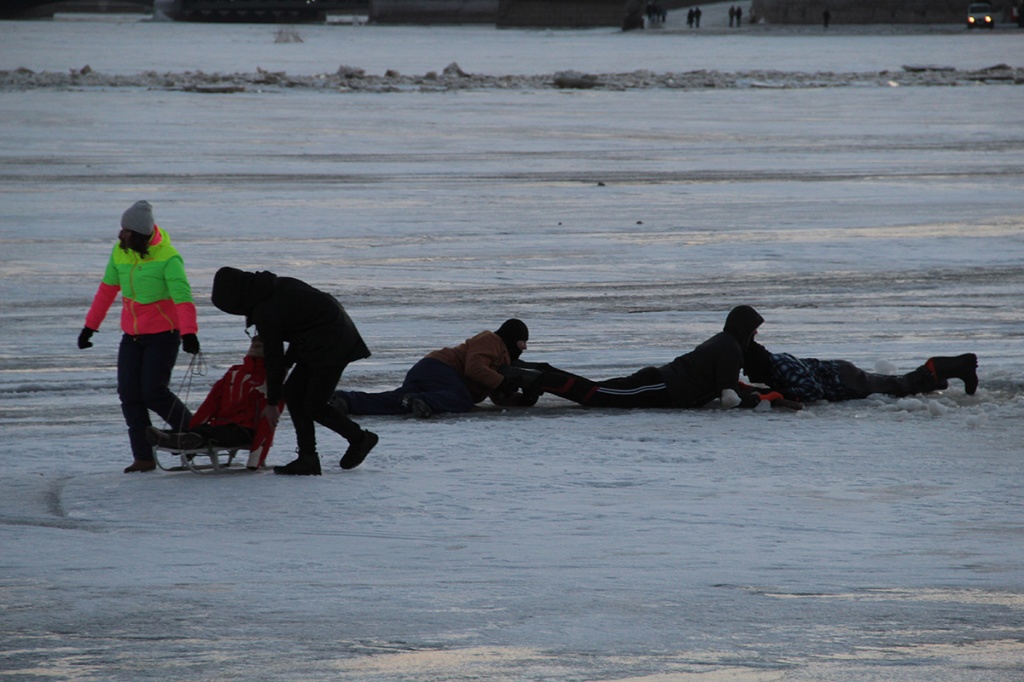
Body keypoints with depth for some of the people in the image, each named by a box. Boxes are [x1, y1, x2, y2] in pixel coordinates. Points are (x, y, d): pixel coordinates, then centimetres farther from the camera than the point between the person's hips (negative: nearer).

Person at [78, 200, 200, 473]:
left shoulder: (168, 258, -19)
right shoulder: (120, 252, 1)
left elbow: (182, 297, -27)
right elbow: (107, 289, 13)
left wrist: (189, 333, -39)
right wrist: (90, 325, 14)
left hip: (163, 335, -6)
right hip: (132, 335, 6)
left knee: (154, 392, -12)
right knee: (129, 394, -3)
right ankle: (144, 457, 0)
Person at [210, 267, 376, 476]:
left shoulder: (266, 312, -20)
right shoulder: (278, 286, 7)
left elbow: (273, 357, -13)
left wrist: (272, 403, -3)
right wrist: (288, 361, 17)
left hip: (332, 346, -10)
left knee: (313, 406, -4)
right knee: (292, 392, 8)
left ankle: (360, 439, 17)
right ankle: (307, 459, 8)